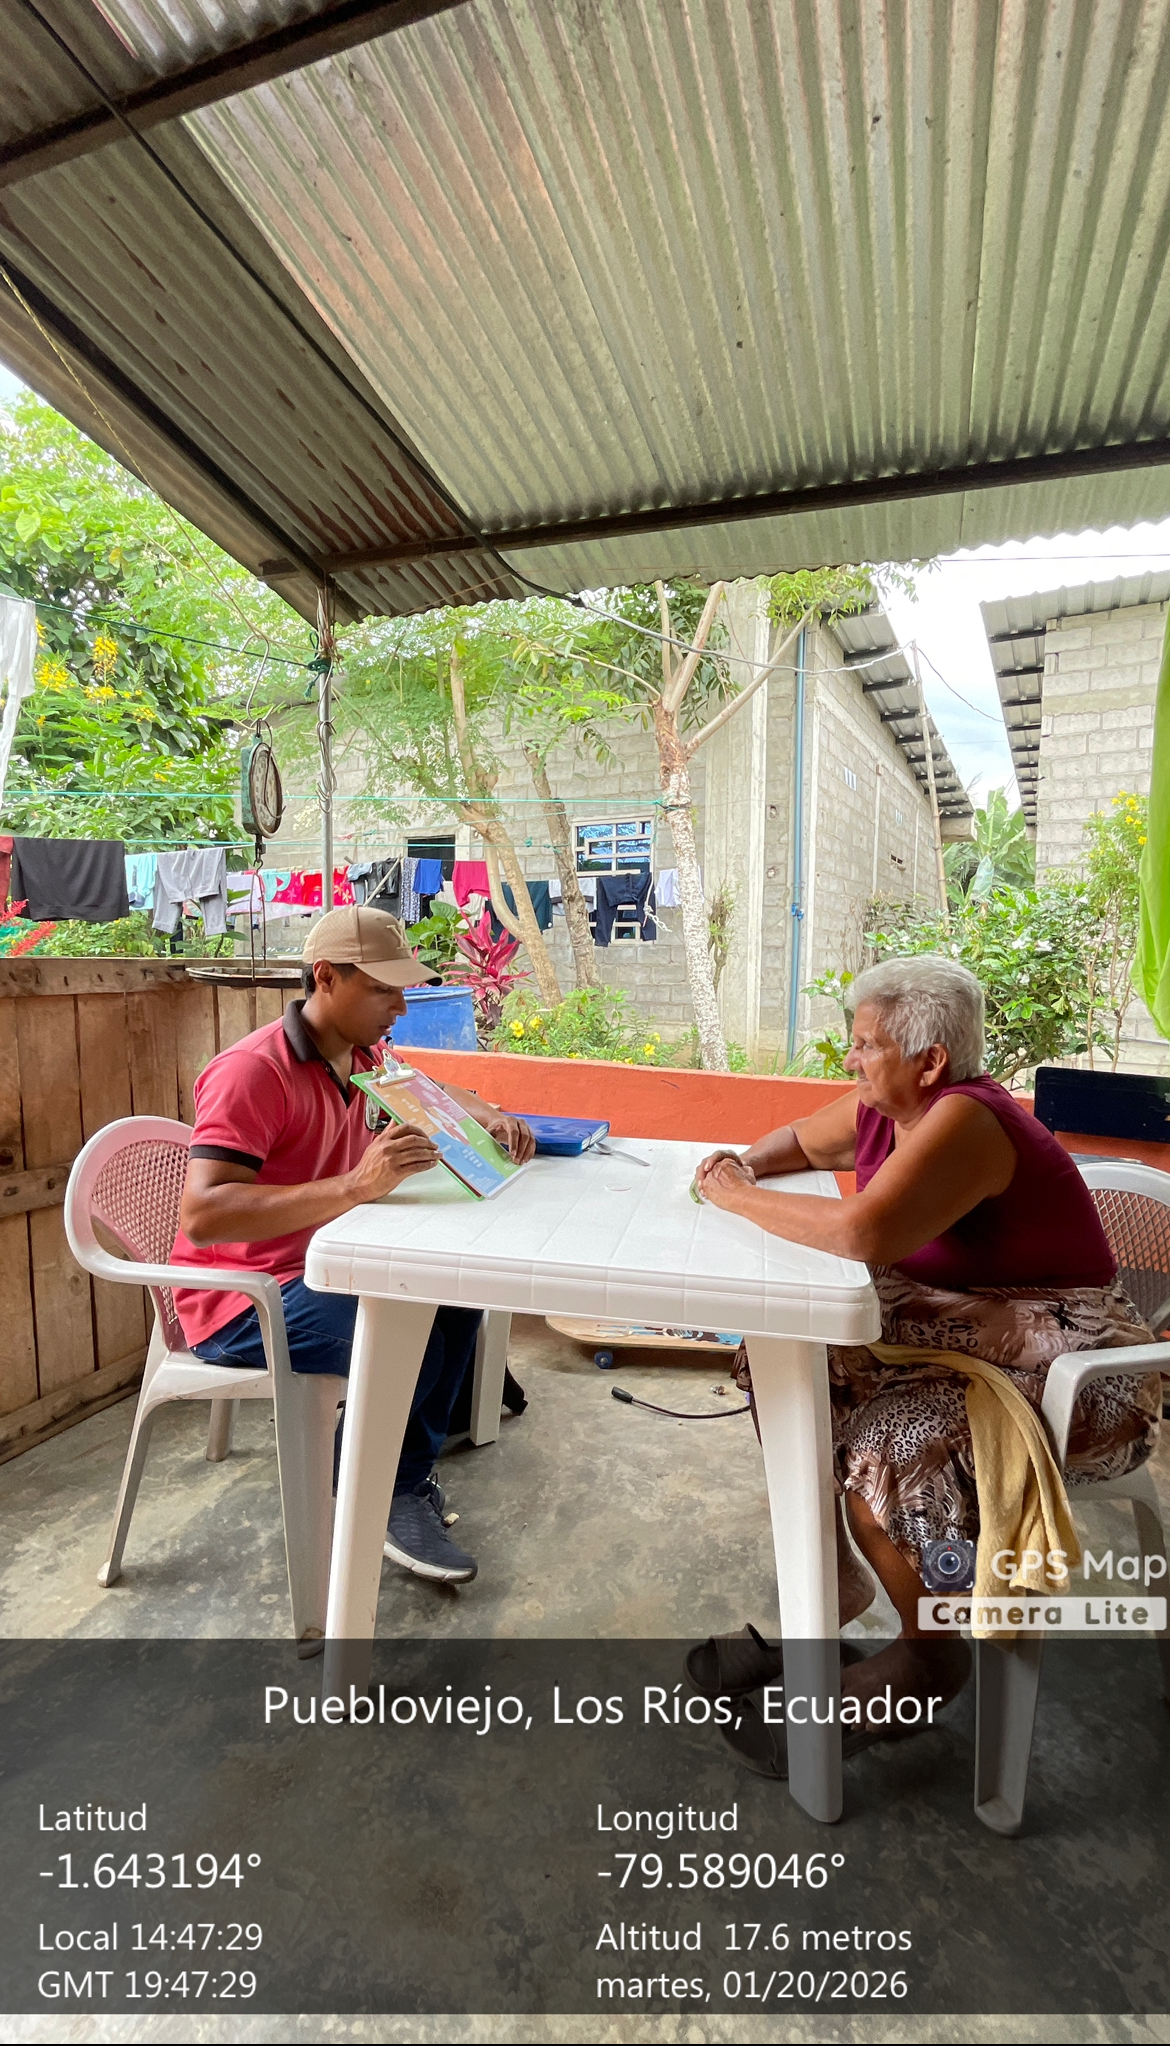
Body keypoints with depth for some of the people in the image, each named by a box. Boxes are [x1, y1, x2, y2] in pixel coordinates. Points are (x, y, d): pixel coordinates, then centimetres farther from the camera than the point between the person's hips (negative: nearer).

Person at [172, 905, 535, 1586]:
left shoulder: (361, 1060, 1)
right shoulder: (254, 1071, -26)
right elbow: (202, 1216, -36)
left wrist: (490, 1116, -1)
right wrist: (357, 1185, -46)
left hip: (320, 1268, 9)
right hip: (238, 1300, -8)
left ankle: (413, 1473, 15)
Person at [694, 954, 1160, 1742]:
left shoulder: (963, 1118, -26)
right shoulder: (882, 1108, 0)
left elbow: (863, 1232, -41)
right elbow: (798, 1141, 18)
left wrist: (744, 1199, -25)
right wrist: (743, 1164, -4)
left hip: (1067, 1366, -9)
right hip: (953, 1322, 9)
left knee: (886, 1445, -27)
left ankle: (928, 1654, 6)